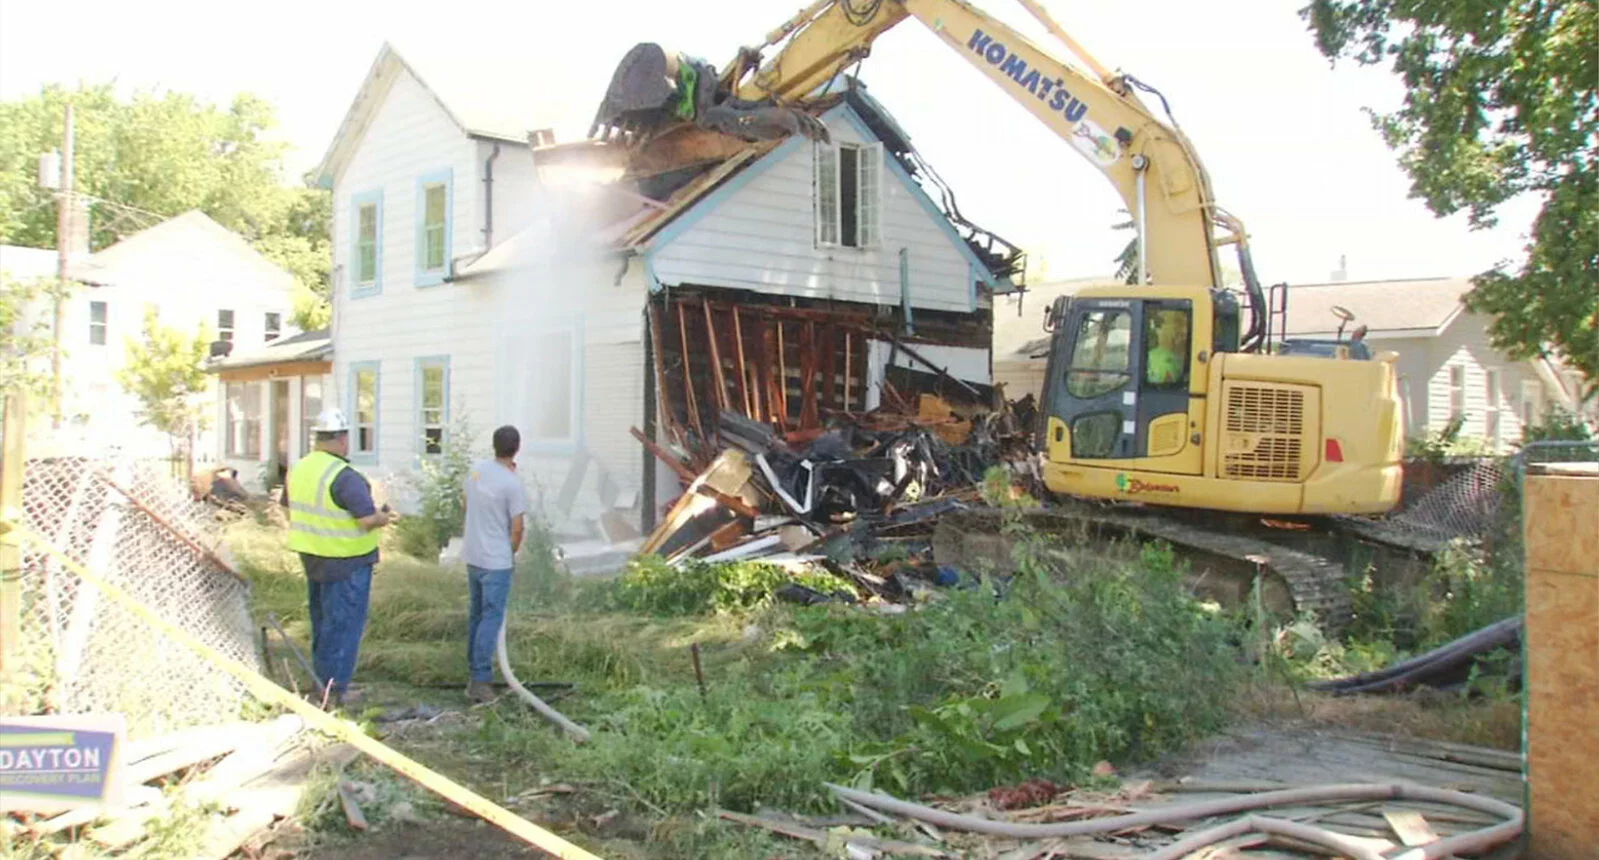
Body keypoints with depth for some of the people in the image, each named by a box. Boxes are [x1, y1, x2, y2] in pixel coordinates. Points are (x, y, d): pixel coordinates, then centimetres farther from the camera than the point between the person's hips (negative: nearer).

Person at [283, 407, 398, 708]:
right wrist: (386, 517, -6)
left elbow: (290, 510, 15)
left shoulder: (298, 469, 4)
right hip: (346, 561, -8)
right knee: (343, 623, 2)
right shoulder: (345, 477, -23)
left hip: (311, 557, 8)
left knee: (322, 620, 21)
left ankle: (322, 679, 32)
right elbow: (368, 519, -25)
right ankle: (335, 690, 9)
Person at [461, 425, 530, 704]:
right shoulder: (513, 484, -19)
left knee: (477, 614, 18)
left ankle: (475, 669, 28)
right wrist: (512, 553, 4)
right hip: (497, 561, -7)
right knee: (492, 618, -3)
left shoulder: (476, 470, 2)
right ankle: (480, 680, -5)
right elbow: (517, 529, -16)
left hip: (472, 555, 7)